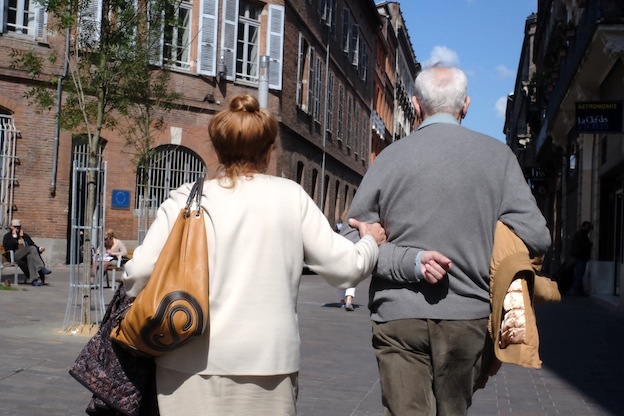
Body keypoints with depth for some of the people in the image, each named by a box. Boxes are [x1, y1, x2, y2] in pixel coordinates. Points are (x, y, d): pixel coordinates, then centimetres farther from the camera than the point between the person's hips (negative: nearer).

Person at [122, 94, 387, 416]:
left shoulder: (186, 199, 0)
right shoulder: (291, 196, 2)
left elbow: (141, 273, -6)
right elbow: (344, 268, 1)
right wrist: (371, 241, 21)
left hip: (192, 363, 0)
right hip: (267, 363, 0)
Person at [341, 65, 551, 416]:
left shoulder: (390, 157, -1)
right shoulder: (497, 155, -1)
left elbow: (353, 237, -2)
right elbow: (535, 237, -4)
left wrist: (407, 261, -7)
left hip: (399, 318, -1)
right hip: (467, 315, 1)